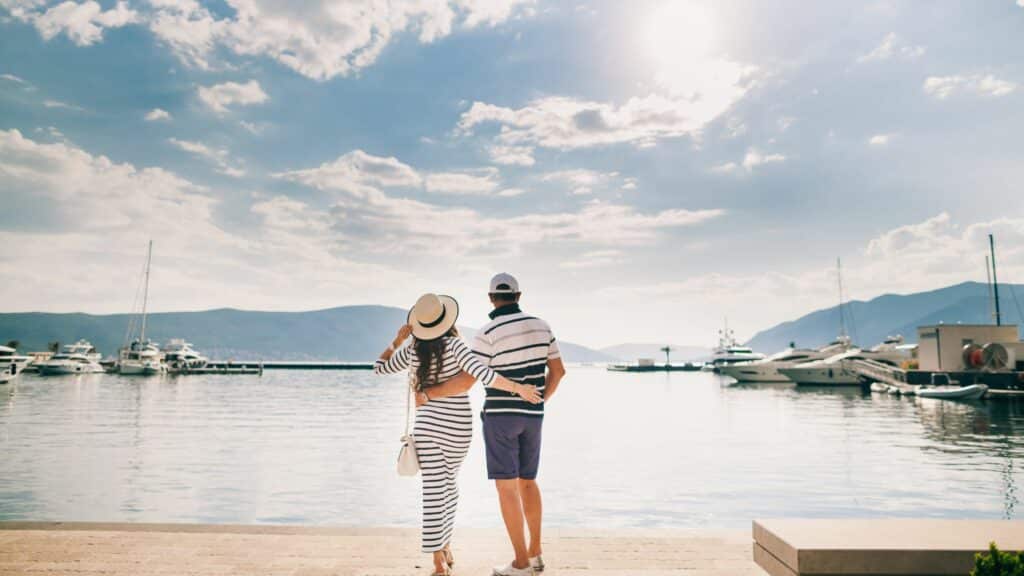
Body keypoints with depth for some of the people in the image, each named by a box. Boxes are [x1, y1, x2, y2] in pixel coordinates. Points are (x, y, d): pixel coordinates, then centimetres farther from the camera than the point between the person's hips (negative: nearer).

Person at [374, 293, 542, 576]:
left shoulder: (411, 351, -2)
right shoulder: (454, 345, -13)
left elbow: (379, 367, 15)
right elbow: (482, 374, -27)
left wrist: (397, 340, 20)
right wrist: (519, 388, -21)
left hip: (428, 425, 1)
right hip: (458, 428, -1)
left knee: (433, 491, 1)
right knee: (448, 483, 21)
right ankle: (445, 548, 27)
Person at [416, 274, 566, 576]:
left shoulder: (488, 334, -15)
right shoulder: (540, 325, 4)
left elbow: (465, 383, -18)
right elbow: (558, 370, 8)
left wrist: (428, 394, -4)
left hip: (500, 414, -6)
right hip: (531, 416, 6)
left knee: (506, 487, 2)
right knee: (527, 482, 18)